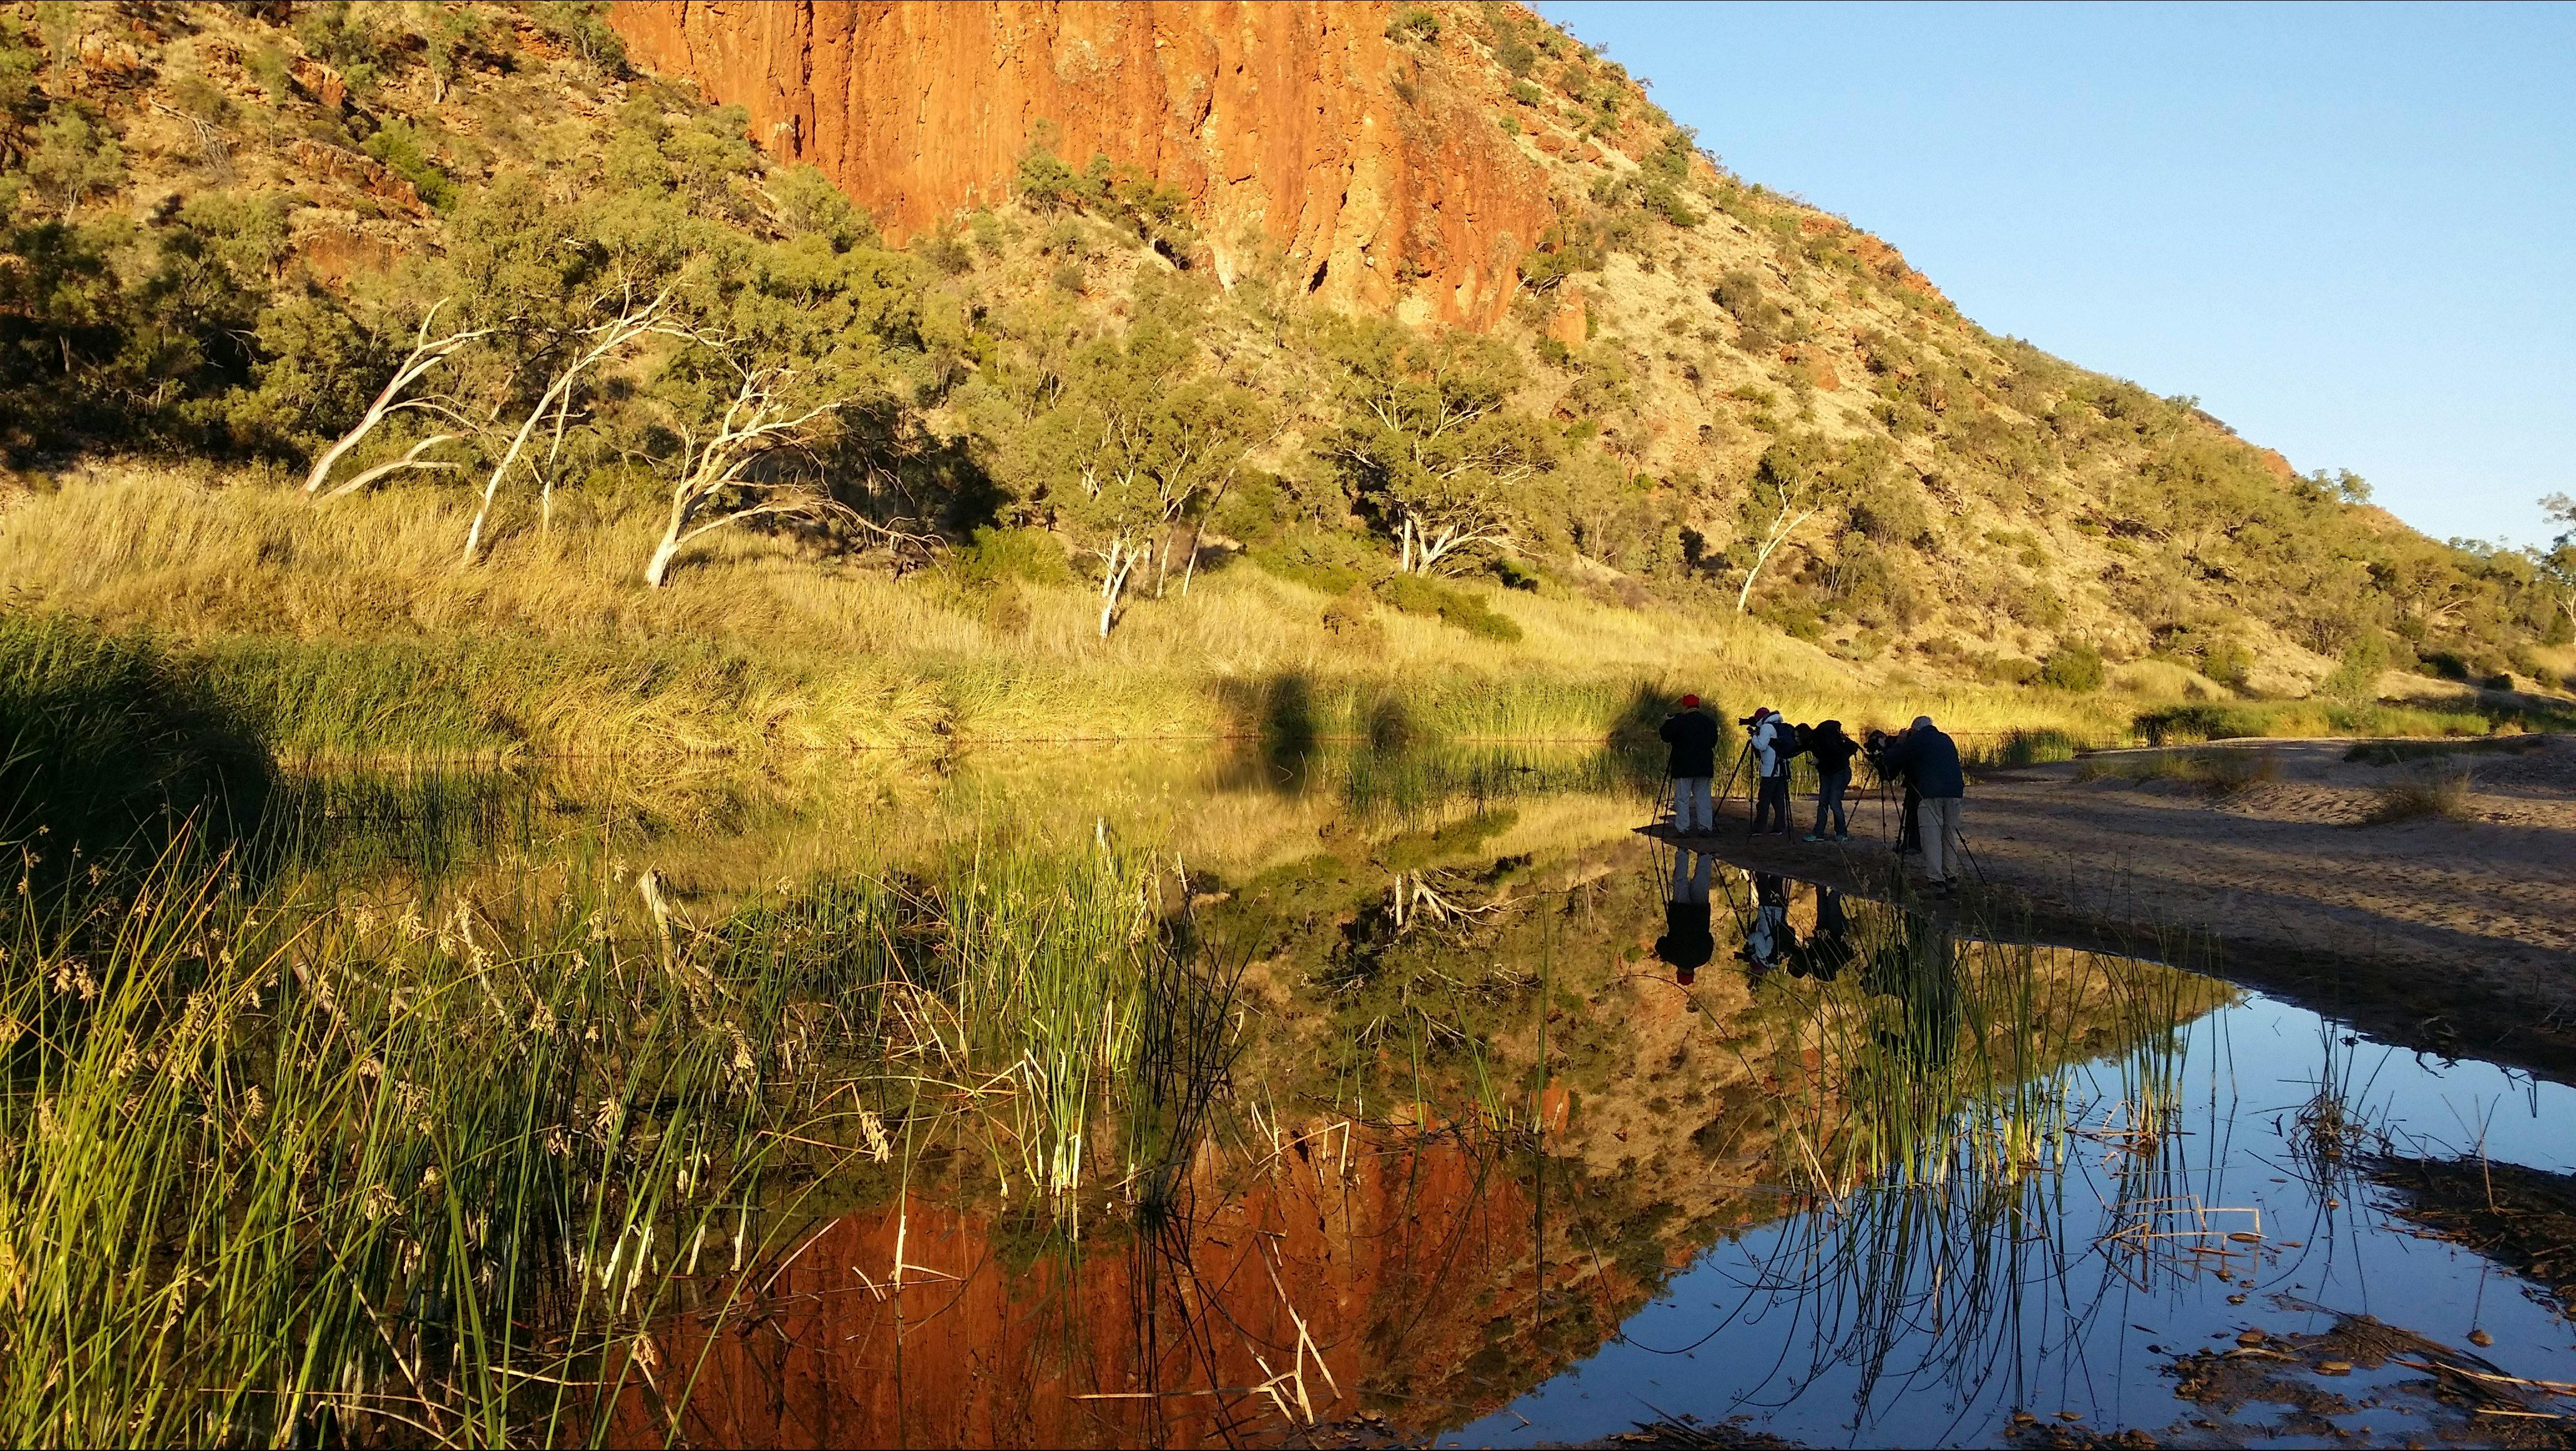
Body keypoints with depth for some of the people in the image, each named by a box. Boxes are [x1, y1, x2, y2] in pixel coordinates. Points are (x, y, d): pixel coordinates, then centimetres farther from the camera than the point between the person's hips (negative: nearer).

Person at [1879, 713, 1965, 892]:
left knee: (1931, 837, -5)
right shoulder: (1946, 740, 22)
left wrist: (1899, 743, 24)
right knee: (1950, 834, 15)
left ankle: (1936, 881, -12)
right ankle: (1952, 878, 16)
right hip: (1954, 791, 6)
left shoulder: (1916, 740, 5)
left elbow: (1891, 760, 7)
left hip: (1931, 794, -6)